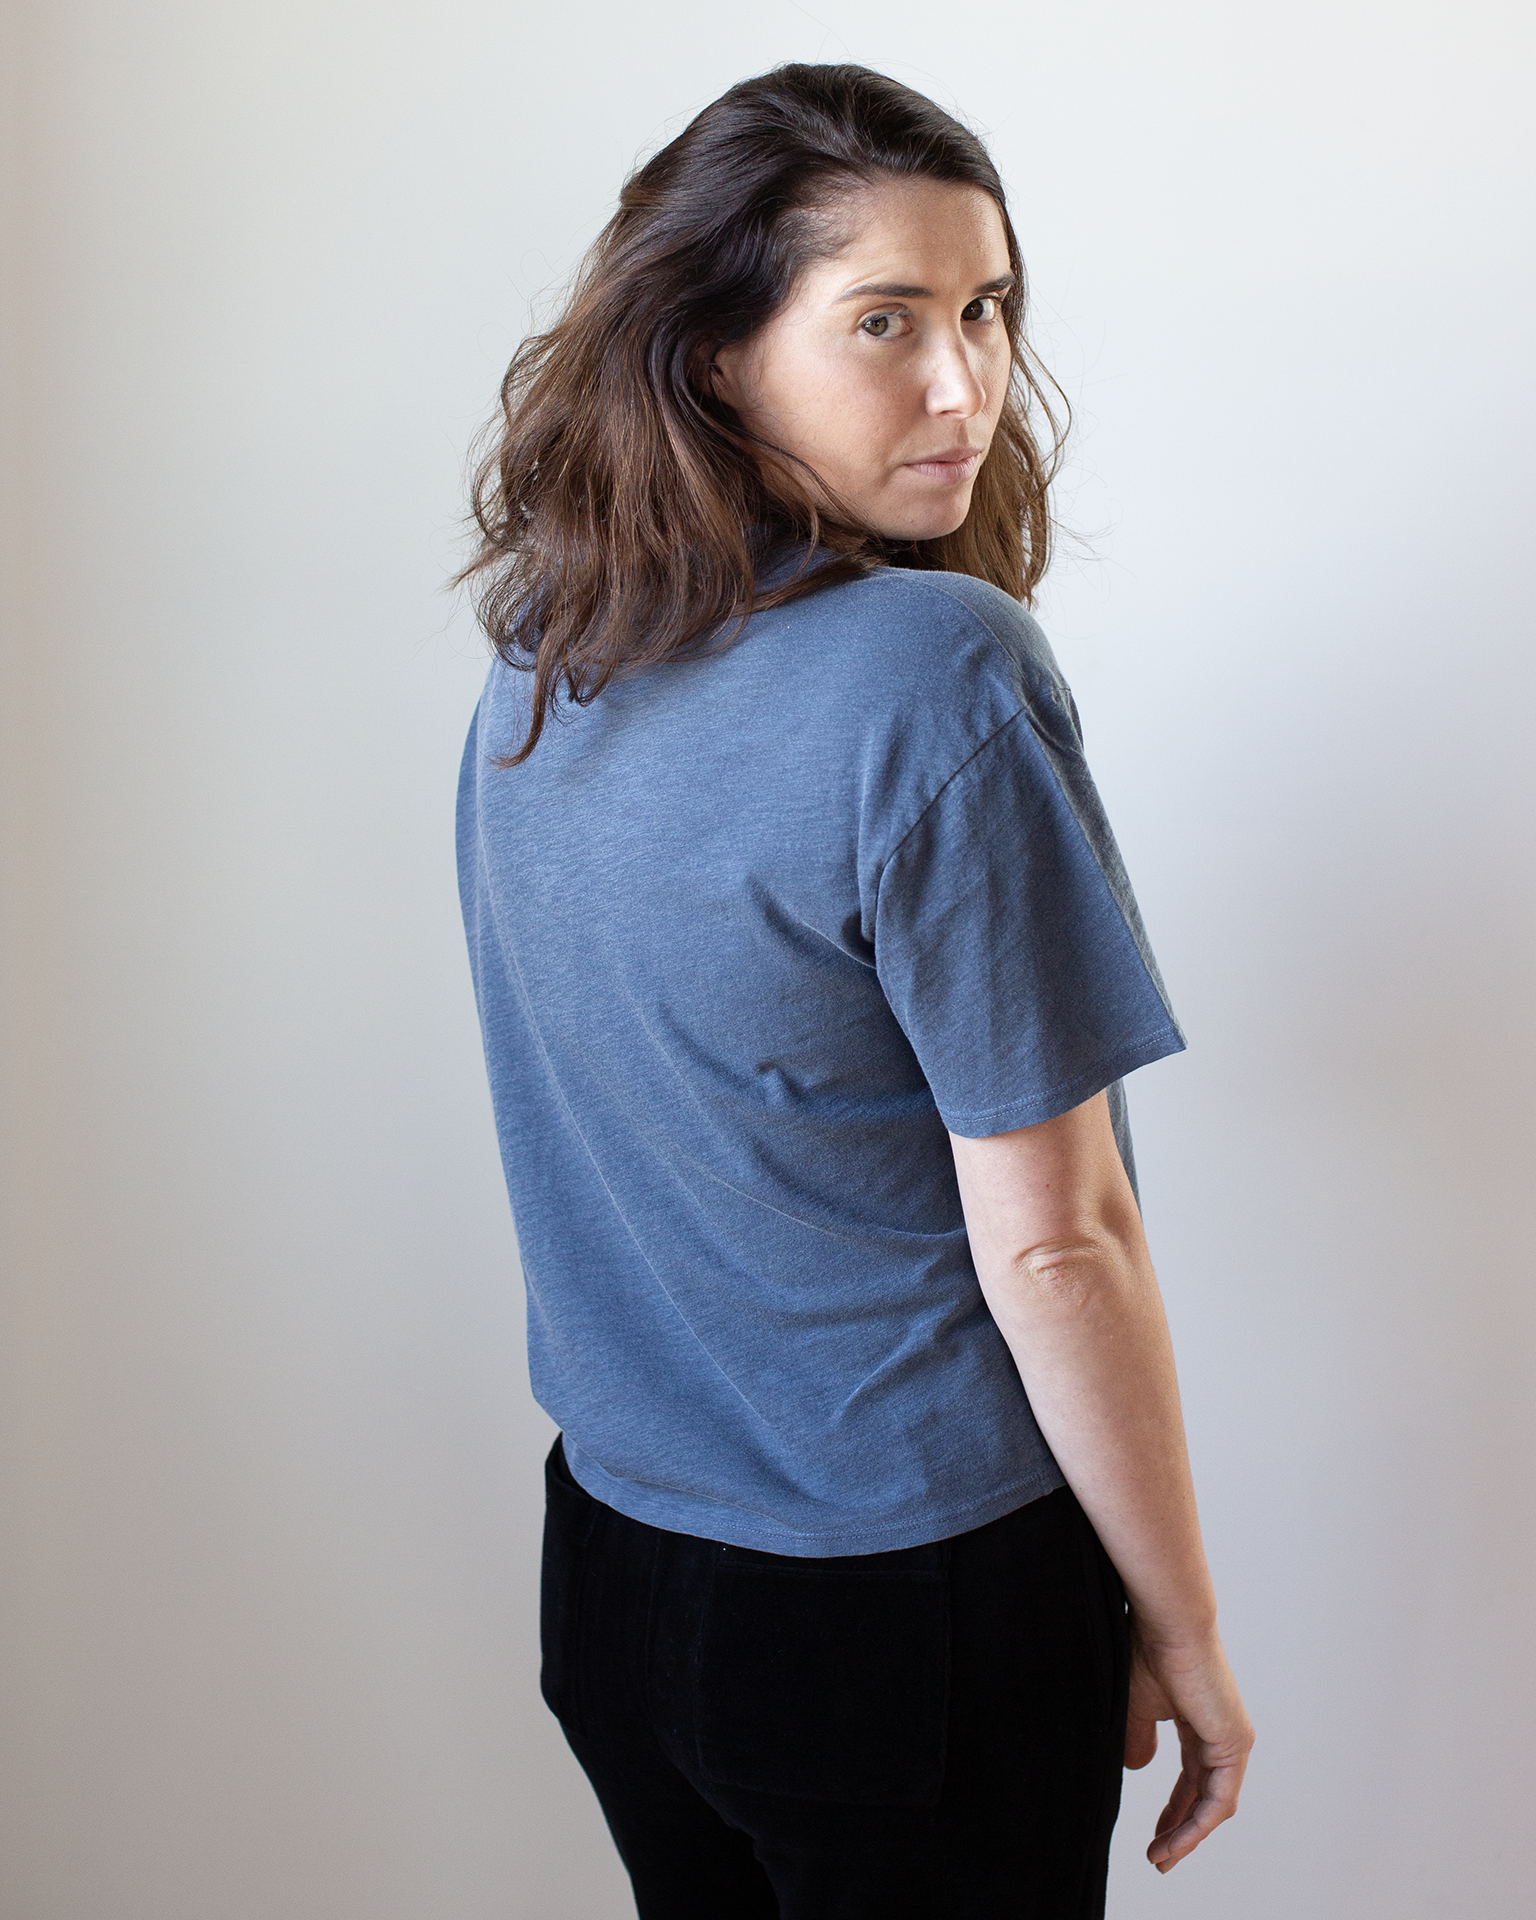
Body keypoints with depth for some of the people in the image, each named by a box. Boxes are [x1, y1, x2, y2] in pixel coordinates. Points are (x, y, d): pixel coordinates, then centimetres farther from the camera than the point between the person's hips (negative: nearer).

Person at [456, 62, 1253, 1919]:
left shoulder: (538, 668, 0)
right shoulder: (938, 675, -23)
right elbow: (1051, 1239, -20)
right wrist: (1183, 1631, -8)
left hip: (608, 1551, 7)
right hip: (915, 1593, -6)